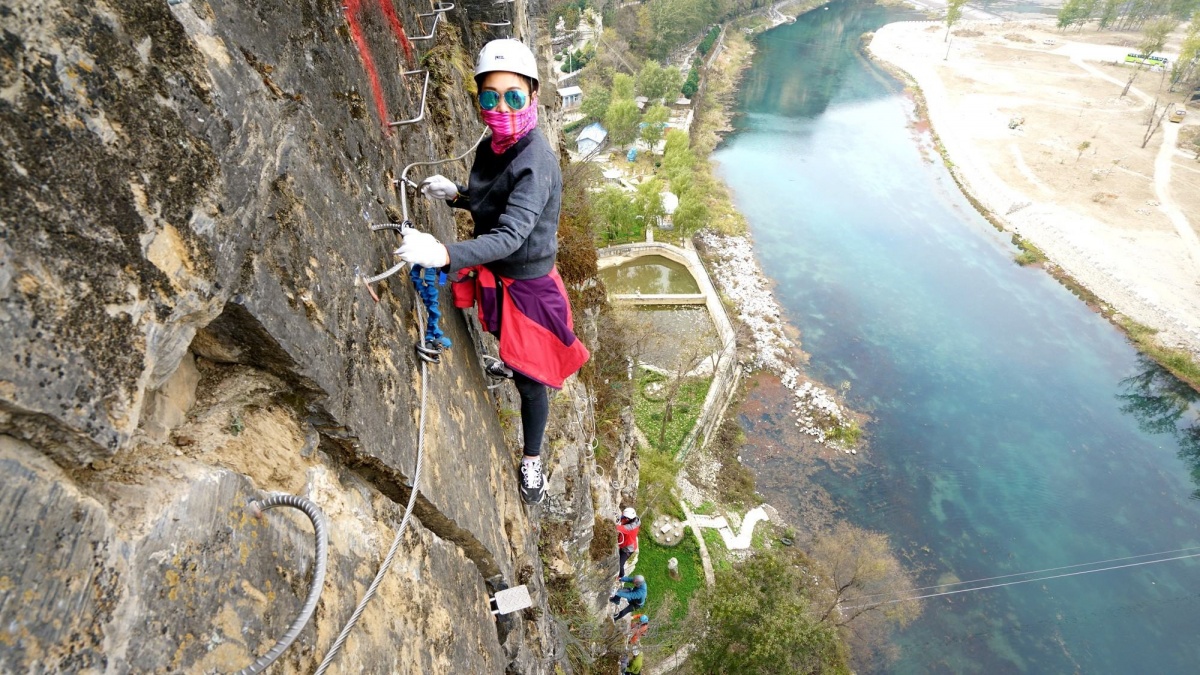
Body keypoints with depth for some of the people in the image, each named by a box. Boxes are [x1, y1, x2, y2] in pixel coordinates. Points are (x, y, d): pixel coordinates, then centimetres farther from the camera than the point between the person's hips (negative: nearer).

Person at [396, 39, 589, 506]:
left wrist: (445, 254, -54)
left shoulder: (536, 162, -28)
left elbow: (510, 235, -39)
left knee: (531, 379, 6)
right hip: (493, 274, 8)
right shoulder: (488, 149, -3)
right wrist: (455, 194, -7)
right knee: (504, 336, 34)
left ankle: (531, 461, 28)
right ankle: (511, 364, 71)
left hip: (527, 283, -8)